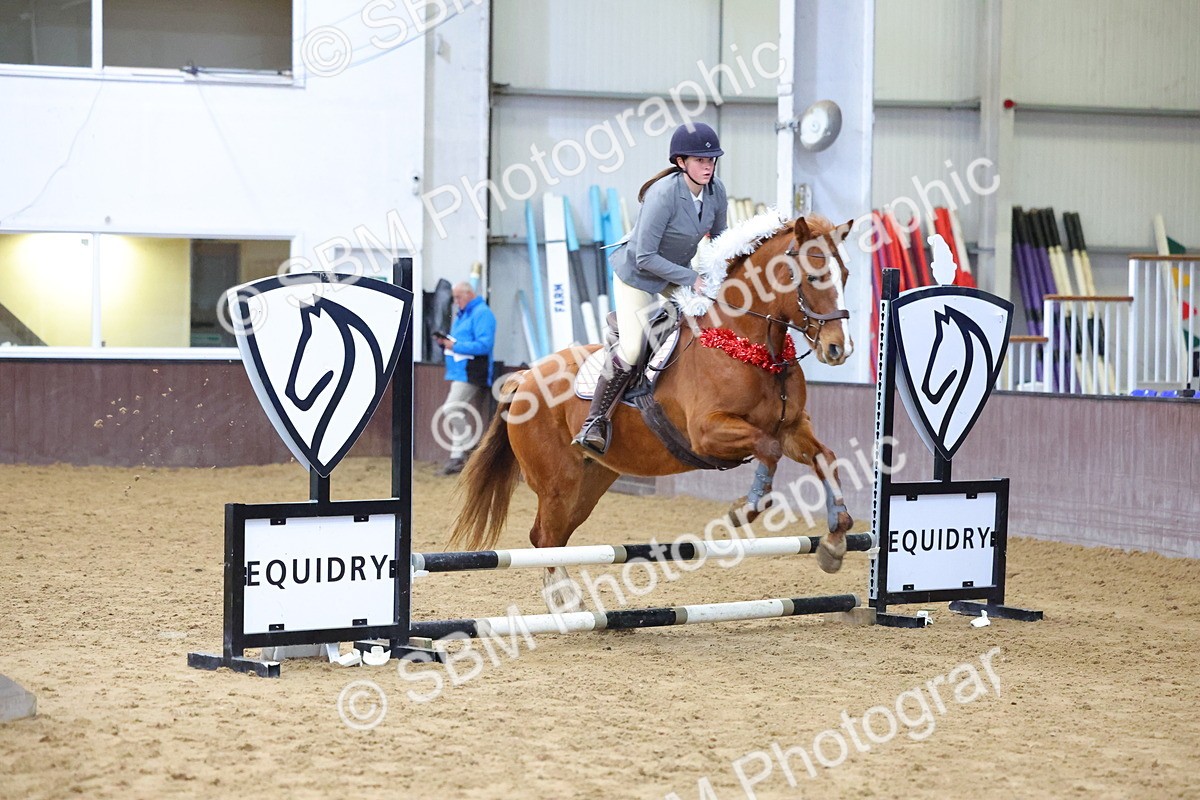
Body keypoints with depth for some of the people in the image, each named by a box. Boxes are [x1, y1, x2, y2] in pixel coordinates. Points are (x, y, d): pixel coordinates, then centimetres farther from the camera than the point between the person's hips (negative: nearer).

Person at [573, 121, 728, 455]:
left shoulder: (716, 190, -12)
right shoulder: (664, 195, -32)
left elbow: (720, 239, 6)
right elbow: (645, 257, -30)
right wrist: (691, 278, -27)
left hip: (680, 271, 7)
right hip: (638, 275, -7)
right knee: (631, 351, -16)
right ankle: (596, 421, -1)